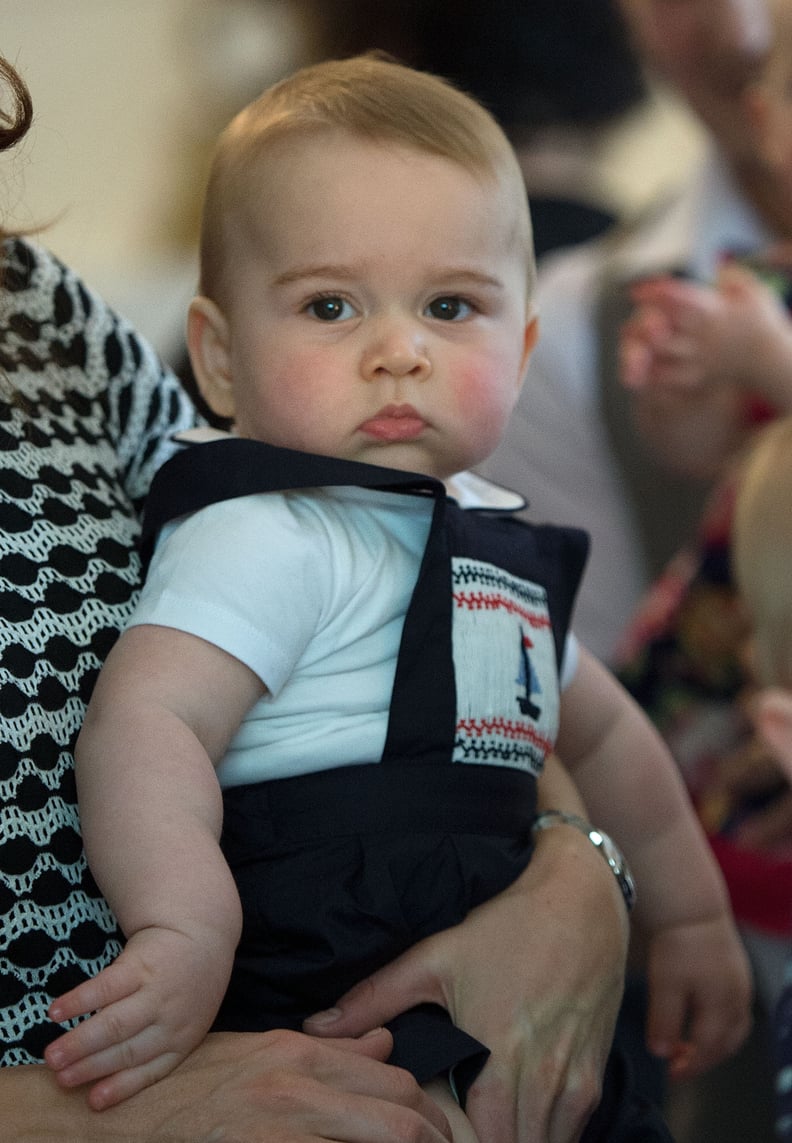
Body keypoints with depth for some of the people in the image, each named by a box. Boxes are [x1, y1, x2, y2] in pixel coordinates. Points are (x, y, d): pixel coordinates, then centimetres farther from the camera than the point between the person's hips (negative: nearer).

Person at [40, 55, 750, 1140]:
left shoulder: (499, 554, 14)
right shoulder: (266, 540, -14)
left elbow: (604, 734, 30)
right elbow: (147, 722, -29)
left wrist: (691, 915, 37)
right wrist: (185, 932, -43)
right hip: (311, 1028, -8)